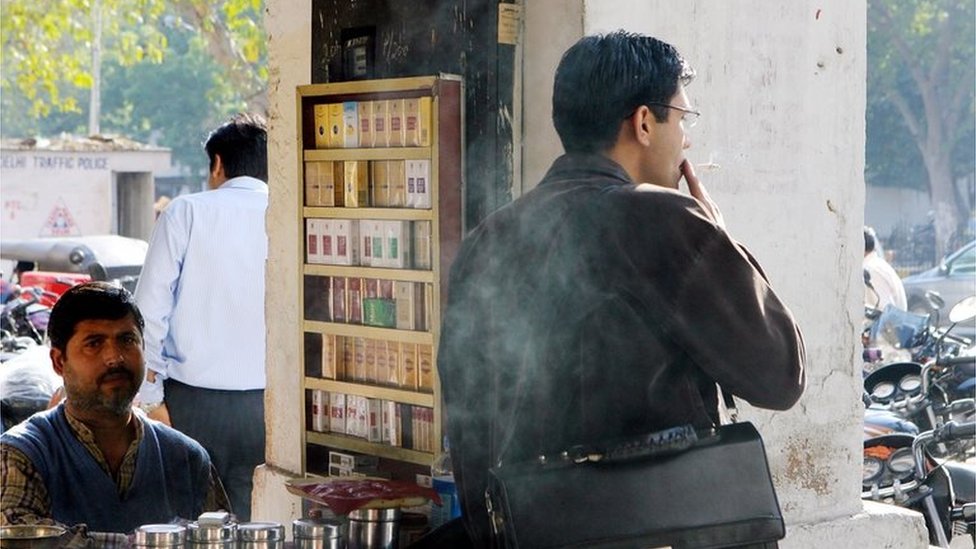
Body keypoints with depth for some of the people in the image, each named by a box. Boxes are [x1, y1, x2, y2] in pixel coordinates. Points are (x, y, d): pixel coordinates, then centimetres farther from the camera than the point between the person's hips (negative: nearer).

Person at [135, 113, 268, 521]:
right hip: (266, 403, 2)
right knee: (250, 524, 7)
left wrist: (150, 396, -1)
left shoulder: (187, 212, 0)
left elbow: (150, 307, -4)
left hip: (191, 400, -1)